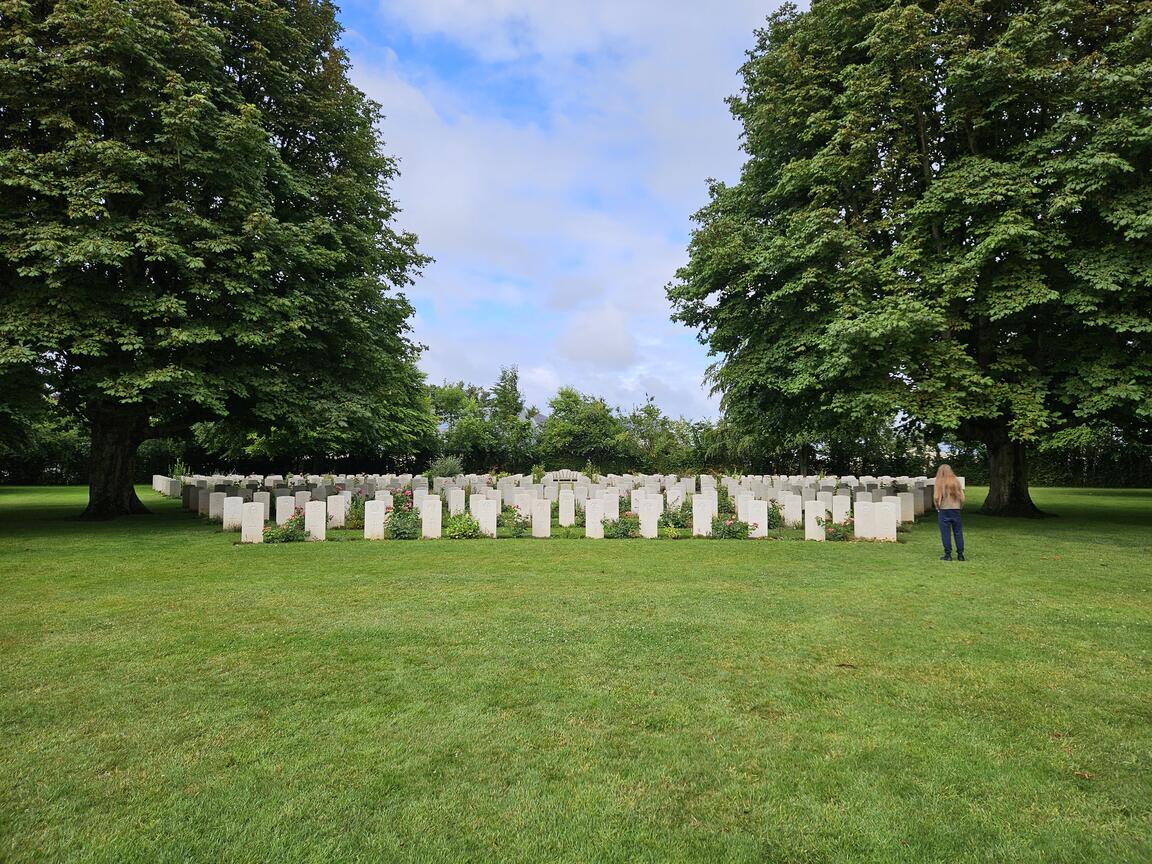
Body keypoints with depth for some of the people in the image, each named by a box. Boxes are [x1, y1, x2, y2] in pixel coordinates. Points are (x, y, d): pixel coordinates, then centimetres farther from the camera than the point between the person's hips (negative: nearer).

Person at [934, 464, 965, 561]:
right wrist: (959, 506, 16)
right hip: (956, 509, 3)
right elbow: (962, 497, 3)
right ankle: (960, 554, 12)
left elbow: (936, 497, -11)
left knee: (946, 532, 1)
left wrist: (938, 507, 4)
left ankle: (948, 554, 2)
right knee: (958, 532, 9)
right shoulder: (956, 481, 4)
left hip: (944, 509, -3)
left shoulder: (940, 482, -5)